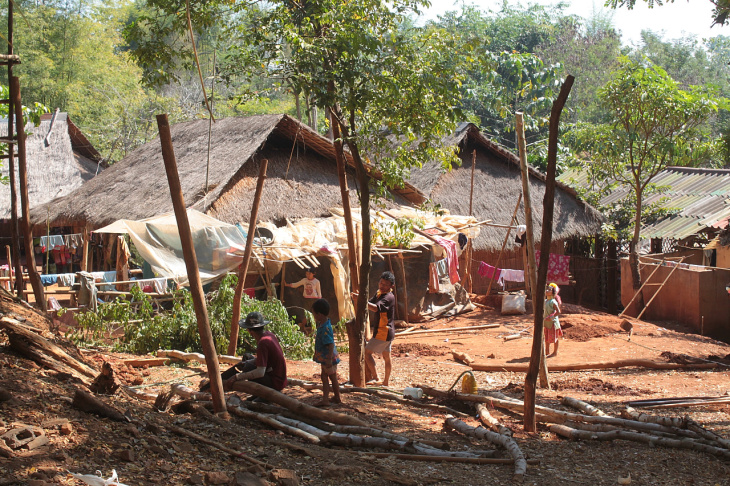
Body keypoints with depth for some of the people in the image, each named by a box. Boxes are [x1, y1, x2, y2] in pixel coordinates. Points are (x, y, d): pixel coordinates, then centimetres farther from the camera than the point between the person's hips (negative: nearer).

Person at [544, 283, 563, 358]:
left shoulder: (553, 302, -17)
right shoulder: (545, 301, 8)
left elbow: (558, 311, -22)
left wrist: (551, 317, -23)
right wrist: (543, 317, 9)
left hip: (553, 322, -9)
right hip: (546, 323, 9)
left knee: (555, 337, 4)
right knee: (546, 337, 16)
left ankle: (555, 352, 14)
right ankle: (547, 351, 27)